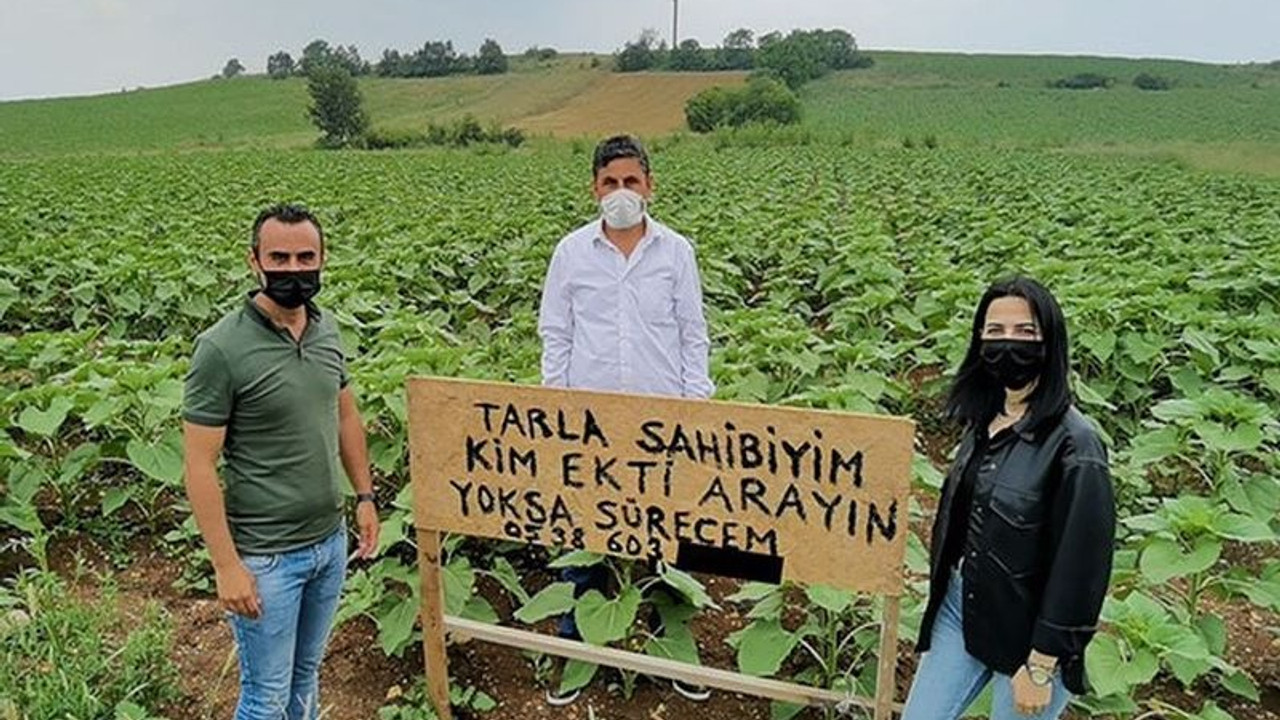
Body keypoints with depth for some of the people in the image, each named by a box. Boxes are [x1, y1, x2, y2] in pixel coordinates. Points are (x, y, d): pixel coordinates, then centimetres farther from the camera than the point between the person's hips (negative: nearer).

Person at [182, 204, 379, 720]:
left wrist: (365, 496, 12)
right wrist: (226, 566, -16)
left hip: (331, 541, 6)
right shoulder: (222, 348, -18)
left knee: (307, 672, 22)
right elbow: (200, 465, -16)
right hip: (264, 557, -6)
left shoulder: (327, 329, 1)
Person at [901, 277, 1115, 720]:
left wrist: (1041, 667, -15)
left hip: (1027, 631, -6)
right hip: (960, 606, 6)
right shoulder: (985, 417, 0)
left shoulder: (1073, 444, -21)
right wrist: (944, 594, 14)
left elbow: (1078, 565, -19)